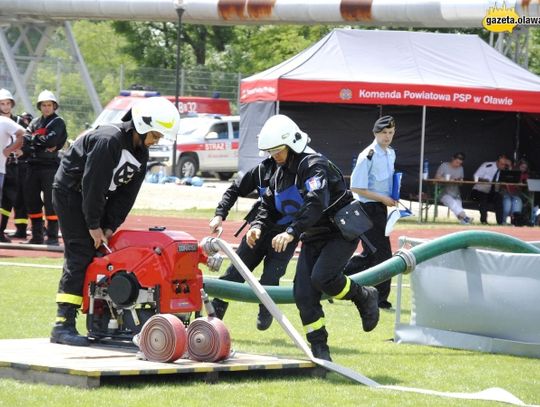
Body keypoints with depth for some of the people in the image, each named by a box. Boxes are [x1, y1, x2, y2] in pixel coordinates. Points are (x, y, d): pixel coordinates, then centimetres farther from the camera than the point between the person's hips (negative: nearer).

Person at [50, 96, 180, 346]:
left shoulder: (141, 152, 2)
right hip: (71, 192, -9)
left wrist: (110, 227, -7)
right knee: (81, 254, -16)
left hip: (95, 197, 9)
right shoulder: (109, 140, -27)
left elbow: (126, 194, 2)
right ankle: (63, 325, -20)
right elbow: (92, 184, -26)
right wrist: (94, 225, -20)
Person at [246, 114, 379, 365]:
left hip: (341, 233, -8)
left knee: (321, 278, -28)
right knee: (303, 293, -5)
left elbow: (315, 203, -35)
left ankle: (364, 297, 0)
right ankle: (319, 349, 3)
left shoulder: (314, 166, -20)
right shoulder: (280, 175, 9)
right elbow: (269, 207, 15)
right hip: (313, 238, 8)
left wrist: (291, 232, -46)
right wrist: (258, 226, -8)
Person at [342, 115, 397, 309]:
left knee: (371, 253, 16)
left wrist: (392, 197, 6)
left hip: (381, 208, 9)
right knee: (382, 254, -6)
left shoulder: (391, 154, 11)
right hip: (369, 208, -9)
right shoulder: (368, 156, -16)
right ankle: (380, 298, 3)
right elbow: (356, 188, -17)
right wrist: (383, 198, -17)